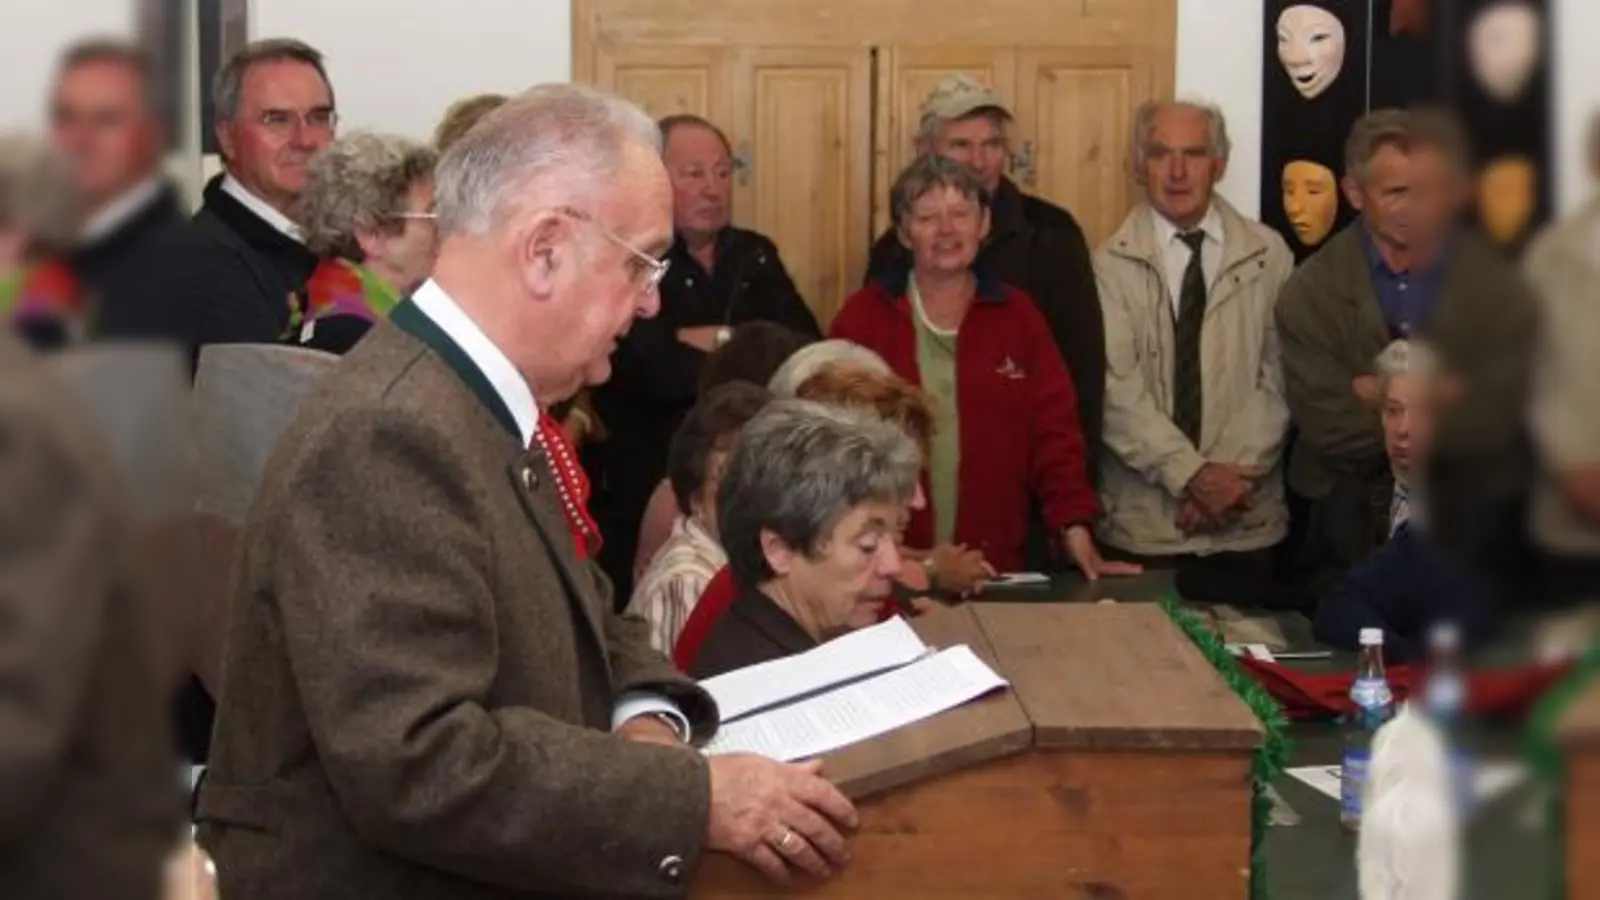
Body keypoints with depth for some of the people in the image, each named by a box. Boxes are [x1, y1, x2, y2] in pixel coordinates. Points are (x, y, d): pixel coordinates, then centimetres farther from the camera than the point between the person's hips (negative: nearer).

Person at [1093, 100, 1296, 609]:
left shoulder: (1269, 256, 6)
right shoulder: (1112, 267, 0)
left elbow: (1279, 379, 1)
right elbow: (1116, 390, -9)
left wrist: (1236, 473, -11)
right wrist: (1193, 475, -17)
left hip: (1247, 523, 1)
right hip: (1141, 527, -1)